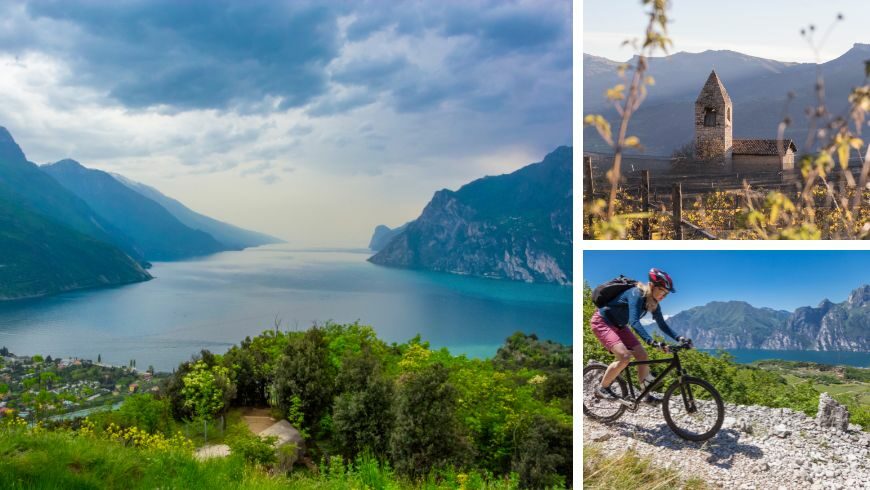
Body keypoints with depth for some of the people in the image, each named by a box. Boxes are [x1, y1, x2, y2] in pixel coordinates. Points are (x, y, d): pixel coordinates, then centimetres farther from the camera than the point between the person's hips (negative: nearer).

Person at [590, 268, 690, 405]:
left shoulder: (653, 302, -3)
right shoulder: (636, 295, -29)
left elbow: (662, 324, 5)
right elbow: (634, 322, -40)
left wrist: (678, 338, -9)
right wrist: (652, 342, -50)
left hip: (618, 326, 9)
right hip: (602, 322, -9)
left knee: (642, 356, -1)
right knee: (624, 356, -24)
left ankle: (646, 395, 10)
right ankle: (602, 388, -8)